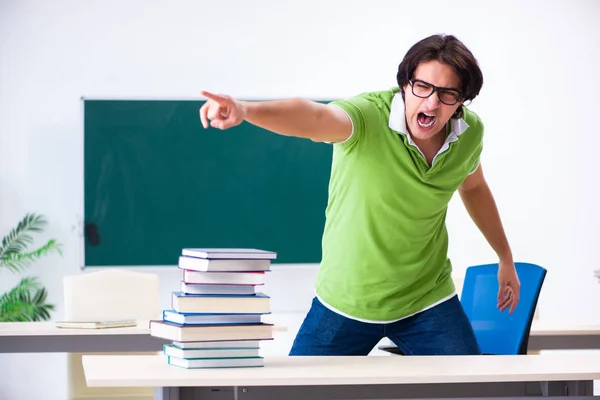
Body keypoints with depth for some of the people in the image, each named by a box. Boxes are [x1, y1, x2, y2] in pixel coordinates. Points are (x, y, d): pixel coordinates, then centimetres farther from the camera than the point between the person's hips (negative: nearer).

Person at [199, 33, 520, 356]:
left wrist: (505, 257, 23)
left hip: (427, 302, 3)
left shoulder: (469, 132, -8)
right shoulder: (369, 115, -24)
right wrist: (244, 109, -67)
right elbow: (313, 117, -46)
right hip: (343, 302, -2)